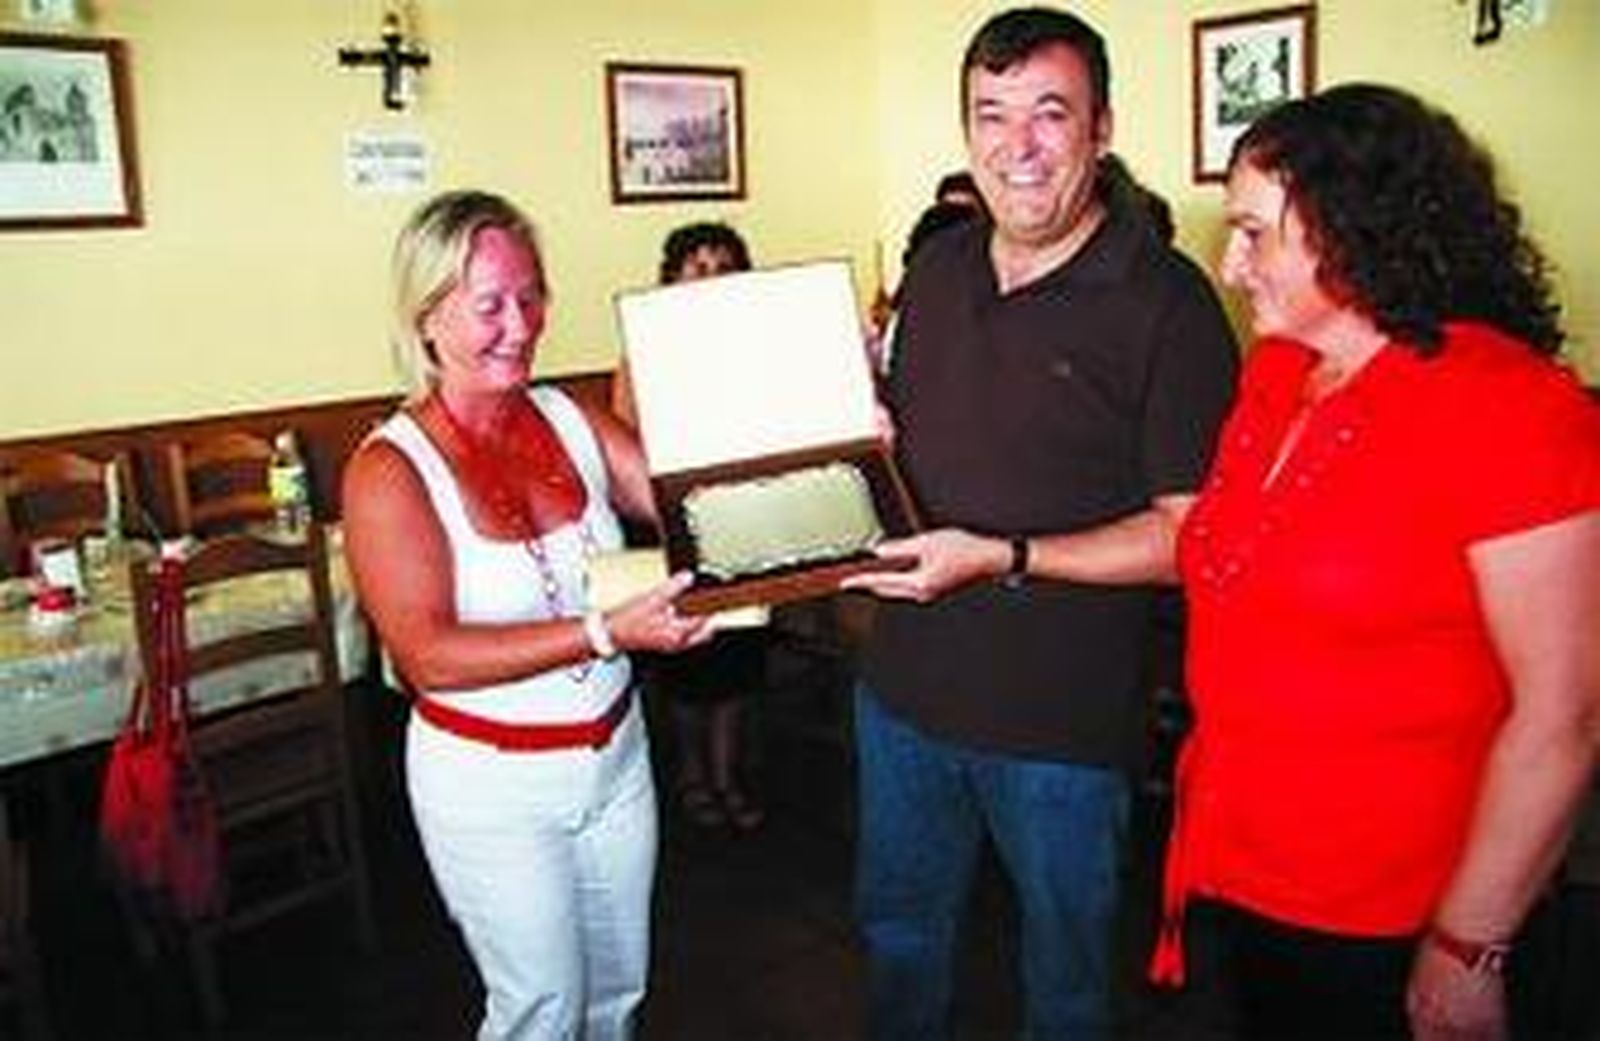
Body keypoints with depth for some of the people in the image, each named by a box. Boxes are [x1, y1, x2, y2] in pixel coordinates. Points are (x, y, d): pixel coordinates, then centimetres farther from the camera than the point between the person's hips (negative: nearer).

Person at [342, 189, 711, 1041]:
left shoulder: (569, 420, -2)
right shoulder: (388, 471, -17)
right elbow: (428, 656, -24)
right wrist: (605, 633, -32)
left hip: (616, 754, 5)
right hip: (492, 784, -5)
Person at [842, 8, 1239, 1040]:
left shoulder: (1166, 300, -16)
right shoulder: (938, 267, 4)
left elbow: (1192, 534, -17)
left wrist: (1001, 558, -24)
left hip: (1063, 716, -5)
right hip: (906, 683, 6)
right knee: (897, 934, 26)